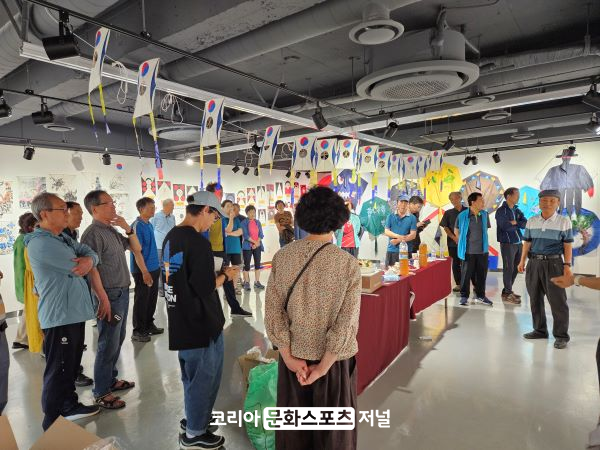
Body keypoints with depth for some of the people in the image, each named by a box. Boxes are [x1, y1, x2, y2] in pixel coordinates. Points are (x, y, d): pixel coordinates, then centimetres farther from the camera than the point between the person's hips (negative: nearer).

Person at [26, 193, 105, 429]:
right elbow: (76, 268, -21)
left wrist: (89, 261, -20)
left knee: (72, 365, 22)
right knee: (58, 370, 4)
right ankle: (53, 424, 20)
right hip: (59, 317, -9)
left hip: (75, 312, 9)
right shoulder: (41, 243, -20)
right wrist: (87, 262, 1)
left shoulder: (63, 238, 11)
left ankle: (70, 406, 39)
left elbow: (91, 254, 3)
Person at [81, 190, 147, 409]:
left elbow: (136, 248, 15)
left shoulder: (113, 231, 10)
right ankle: (101, 393, 15)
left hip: (123, 293, 9)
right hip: (110, 295, -9)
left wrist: (128, 228, -1)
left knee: (118, 340, 19)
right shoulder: (93, 234, -16)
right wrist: (104, 301, -20)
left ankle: (111, 380, 35)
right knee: (109, 344, 1)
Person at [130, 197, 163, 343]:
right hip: (143, 270, -8)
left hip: (154, 269, 8)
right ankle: (138, 331, 14)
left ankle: (149, 325, 30)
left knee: (152, 298, 16)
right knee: (141, 300, 2)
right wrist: (143, 271, -19)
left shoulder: (149, 225, 10)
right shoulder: (137, 226, -15)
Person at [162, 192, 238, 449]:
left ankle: (192, 419, 40)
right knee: (204, 377, 8)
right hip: (202, 322, -9)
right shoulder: (198, 243, -23)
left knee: (192, 375, 24)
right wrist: (226, 275, -7)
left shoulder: (171, 237, 5)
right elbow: (205, 288, -24)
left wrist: (216, 273, 11)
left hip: (182, 320, 9)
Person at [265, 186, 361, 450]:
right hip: (333, 359, -2)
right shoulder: (348, 264, -18)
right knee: (331, 428, 21)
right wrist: (323, 367, -11)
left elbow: (272, 311, -10)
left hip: (294, 355, 3)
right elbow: (346, 323, -19)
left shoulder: (282, 257, -9)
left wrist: (289, 357, -6)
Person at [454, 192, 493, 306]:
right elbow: (456, 231, 6)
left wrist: (481, 240, 15)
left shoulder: (485, 214, 2)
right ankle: (464, 296, 17)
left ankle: (480, 295, 27)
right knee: (466, 274, 4)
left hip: (482, 250, 4)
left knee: (482, 274, 12)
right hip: (468, 251, -4)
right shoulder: (462, 215, -9)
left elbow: (486, 228, 18)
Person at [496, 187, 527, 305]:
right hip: (507, 244, -7)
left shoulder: (518, 210, 14)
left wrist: (514, 223, -14)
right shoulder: (501, 210, -8)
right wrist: (518, 225, -3)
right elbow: (505, 227, -18)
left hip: (519, 243, 7)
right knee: (508, 268, -2)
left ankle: (508, 290, 24)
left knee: (515, 268, 12)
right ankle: (507, 294, 6)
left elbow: (525, 224, 1)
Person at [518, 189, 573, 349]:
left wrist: (567, 265, -8)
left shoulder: (564, 221, -2)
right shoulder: (531, 221, 7)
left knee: (557, 301, -1)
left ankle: (561, 336, 12)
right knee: (535, 299, 11)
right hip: (534, 263, 4)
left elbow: (568, 245, -3)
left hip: (554, 263, -4)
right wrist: (522, 261, 7)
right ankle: (540, 330, 25)